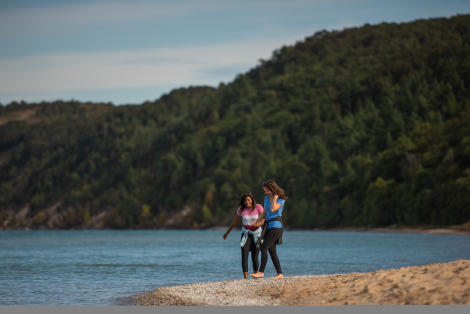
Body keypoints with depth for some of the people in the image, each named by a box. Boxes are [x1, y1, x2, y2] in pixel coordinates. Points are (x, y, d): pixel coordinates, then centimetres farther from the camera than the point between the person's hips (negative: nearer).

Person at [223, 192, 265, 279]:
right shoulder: (241, 209, -7)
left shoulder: (258, 207, -13)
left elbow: (263, 221, -16)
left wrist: (257, 224, -38)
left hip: (257, 234, -1)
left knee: (255, 258, -1)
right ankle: (245, 278, -16)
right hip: (246, 234, 1)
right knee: (244, 256, -15)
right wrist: (227, 232, 14)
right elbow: (235, 221, 7)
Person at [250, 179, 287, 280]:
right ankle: (280, 274, 7)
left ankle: (261, 272, -16)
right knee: (272, 251, 5)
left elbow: (273, 209, -23)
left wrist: (275, 197, -16)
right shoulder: (267, 198, 12)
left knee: (264, 247, -16)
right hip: (268, 225, 8)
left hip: (276, 225, -8)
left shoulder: (281, 199, -9)